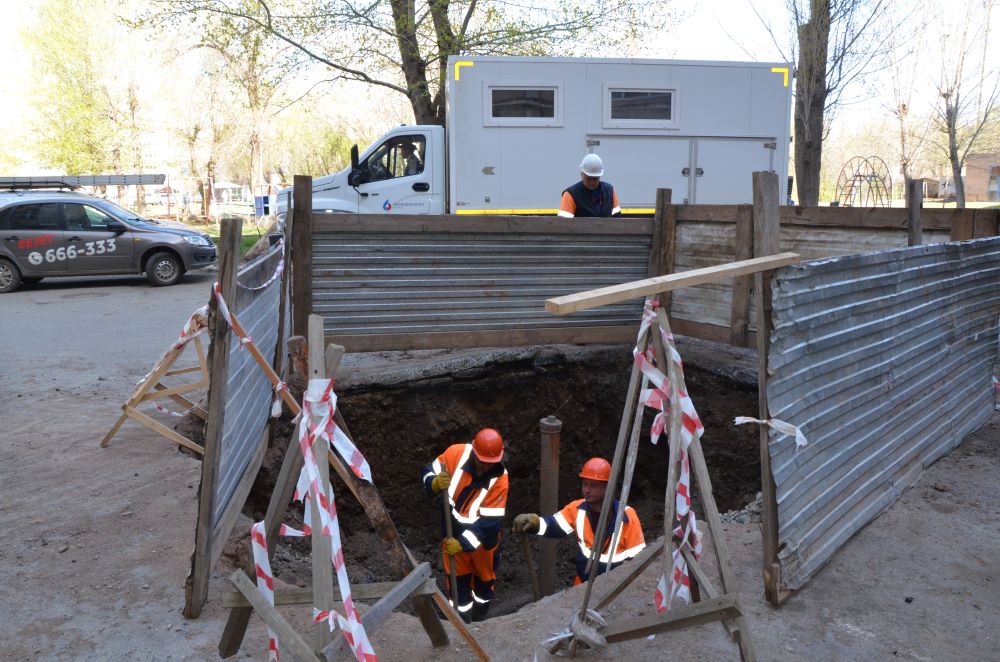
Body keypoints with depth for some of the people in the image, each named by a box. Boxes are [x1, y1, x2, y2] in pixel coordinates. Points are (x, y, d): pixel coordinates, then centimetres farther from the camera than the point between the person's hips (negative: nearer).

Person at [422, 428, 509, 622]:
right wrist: (436, 483, -32)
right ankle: (464, 621, 37)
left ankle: (480, 619, 49)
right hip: (453, 531, 1)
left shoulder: (500, 479, -27)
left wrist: (463, 543, -30)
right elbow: (429, 473, -9)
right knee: (458, 578, 15)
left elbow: (490, 522, -27)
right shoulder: (456, 453, -22)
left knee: (484, 577, 22)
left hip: (482, 537, -1)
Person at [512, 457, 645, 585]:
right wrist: (534, 522, -35)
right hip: (584, 583, 4)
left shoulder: (626, 517, -17)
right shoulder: (577, 509, -7)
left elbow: (637, 558, -12)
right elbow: (553, 526, -15)